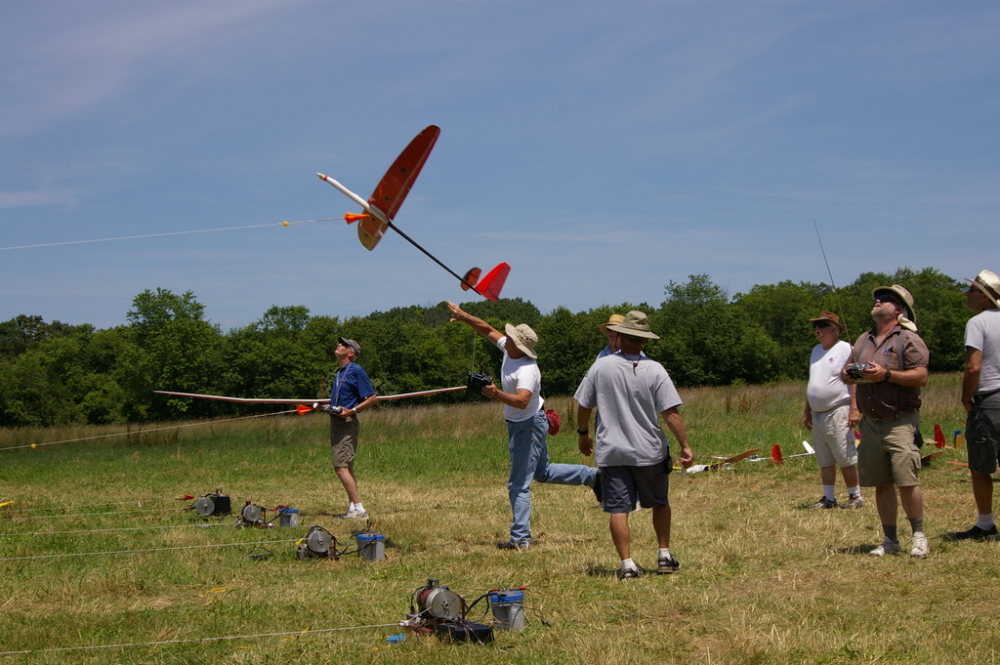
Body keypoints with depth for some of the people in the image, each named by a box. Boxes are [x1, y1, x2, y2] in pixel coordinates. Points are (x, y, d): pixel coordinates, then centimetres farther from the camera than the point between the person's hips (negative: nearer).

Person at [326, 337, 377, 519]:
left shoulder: (356, 371, -11)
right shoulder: (339, 372, 16)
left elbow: (372, 398, -13)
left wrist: (352, 411, -21)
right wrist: (330, 407, 12)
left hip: (347, 422, -10)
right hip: (336, 421, 10)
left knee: (341, 466, -16)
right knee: (346, 467, 10)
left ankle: (359, 508, -17)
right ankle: (353, 507, 14)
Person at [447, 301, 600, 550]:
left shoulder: (527, 370, -30)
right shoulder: (509, 350, -4)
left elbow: (522, 400, -44)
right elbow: (488, 330, 8)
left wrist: (498, 395, -57)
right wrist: (462, 316, 4)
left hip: (529, 425, -10)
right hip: (518, 424, 10)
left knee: (519, 484, -6)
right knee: (543, 472, 25)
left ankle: (520, 539, -3)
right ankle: (594, 476, 30)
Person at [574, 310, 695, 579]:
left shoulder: (600, 366, -3)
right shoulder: (654, 370, -8)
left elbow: (583, 406, 4)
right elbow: (670, 413, -11)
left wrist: (583, 434, 21)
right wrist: (685, 446, -5)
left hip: (611, 453, 0)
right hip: (649, 452, 0)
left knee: (618, 509, 1)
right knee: (660, 503, 19)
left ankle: (627, 564, -4)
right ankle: (664, 556, 20)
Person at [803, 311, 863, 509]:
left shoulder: (845, 350, -7)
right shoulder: (816, 350, 17)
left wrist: (855, 409, -20)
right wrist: (807, 411, 21)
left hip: (838, 412, -8)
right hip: (818, 414, 8)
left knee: (845, 459, -5)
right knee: (824, 461, 8)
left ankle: (855, 496, 5)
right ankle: (829, 498, 13)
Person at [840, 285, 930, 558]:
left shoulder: (909, 340, -3)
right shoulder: (864, 340, 19)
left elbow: (921, 377, -13)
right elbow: (846, 373, 23)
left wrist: (887, 374, -21)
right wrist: (848, 374, -1)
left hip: (900, 421, -6)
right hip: (871, 422, 6)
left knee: (906, 481, -13)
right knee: (881, 484, 6)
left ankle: (918, 535, 2)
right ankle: (890, 540, 14)